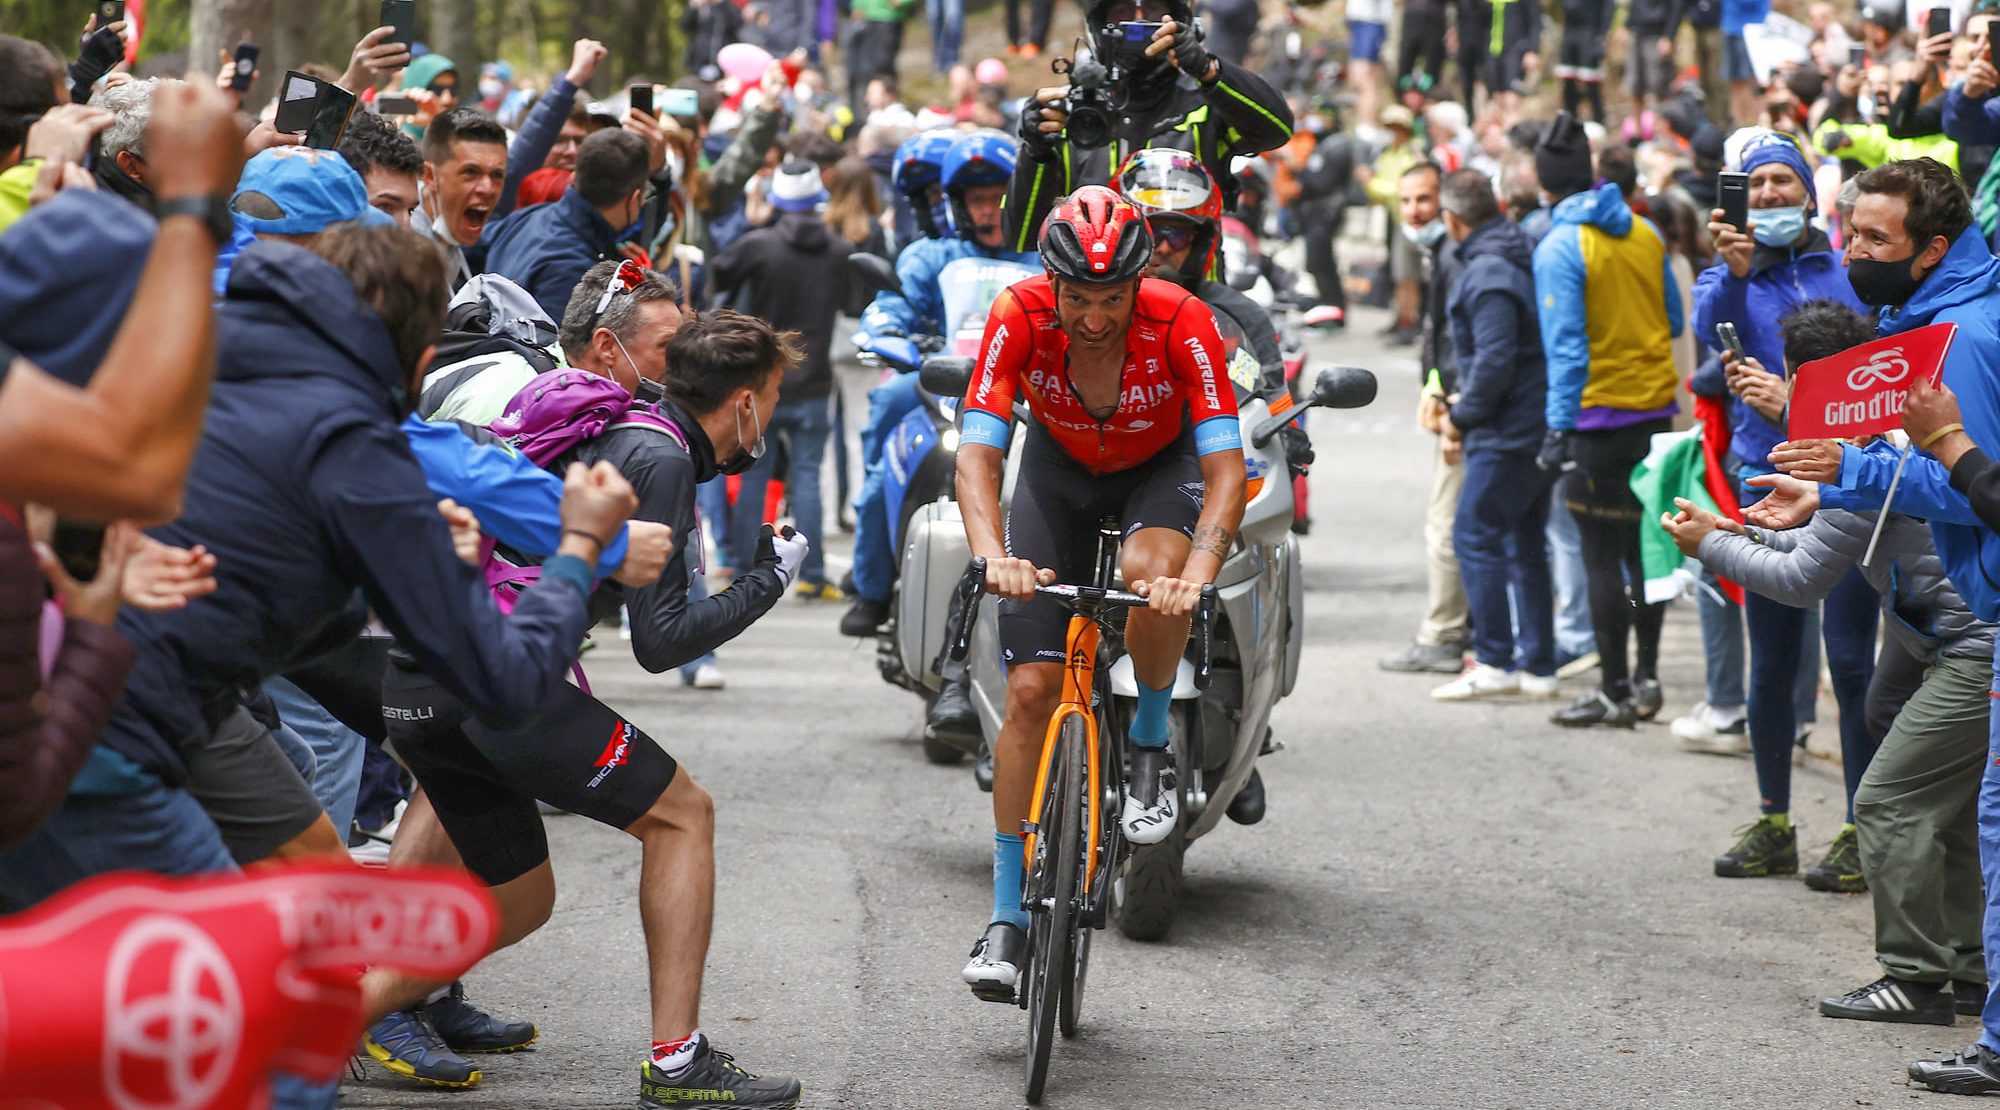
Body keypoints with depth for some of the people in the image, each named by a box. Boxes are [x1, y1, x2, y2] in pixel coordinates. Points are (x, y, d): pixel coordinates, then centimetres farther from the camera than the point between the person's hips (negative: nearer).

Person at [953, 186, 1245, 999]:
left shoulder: (1182, 323, -32)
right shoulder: (1019, 318, -29)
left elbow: (1226, 466, -35)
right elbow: (978, 453, -33)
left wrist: (1199, 571, -52)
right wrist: (993, 556, -51)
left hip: (1162, 468, -1)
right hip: (1060, 468, 1)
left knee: (1153, 573, -37)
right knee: (1031, 689, -8)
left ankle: (1150, 744, -7)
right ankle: (1008, 916, 1)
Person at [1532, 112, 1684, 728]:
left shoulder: (1559, 248, -13)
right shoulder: (1644, 233, 6)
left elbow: (1566, 345, -16)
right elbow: (1674, 319, 14)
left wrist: (1559, 427, -15)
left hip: (1599, 416, -6)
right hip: (1657, 409, 6)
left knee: (1602, 556, -1)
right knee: (1644, 548, 14)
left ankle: (1615, 691, 1)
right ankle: (1646, 677, 19)